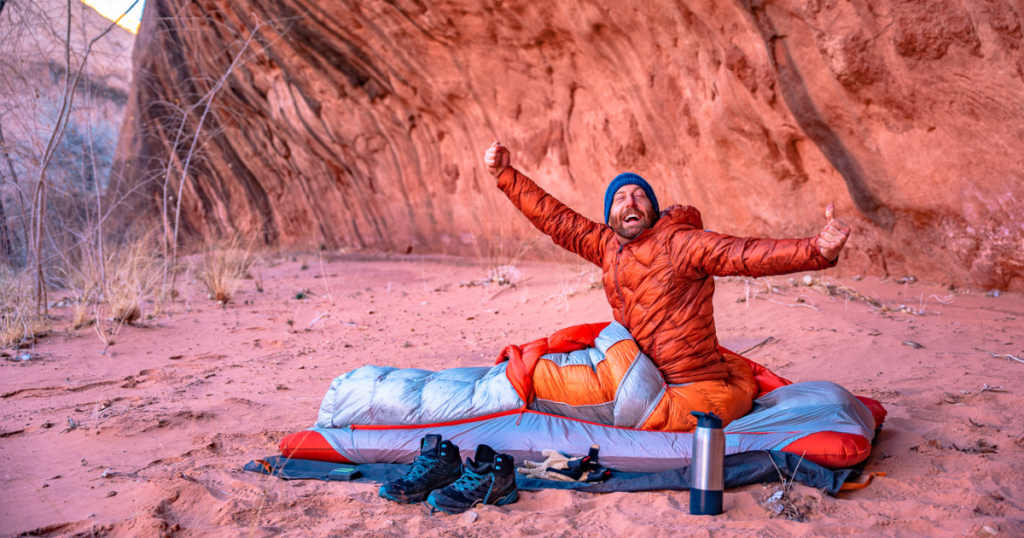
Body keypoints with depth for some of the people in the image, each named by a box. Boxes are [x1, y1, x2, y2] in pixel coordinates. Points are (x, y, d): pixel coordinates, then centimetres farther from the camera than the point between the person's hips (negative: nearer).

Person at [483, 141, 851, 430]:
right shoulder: (607, 245, 6)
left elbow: (744, 253, -28)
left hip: (697, 388, -8)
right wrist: (505, 175, 12)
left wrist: (816, 251, -43)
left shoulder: (676, 243, -16)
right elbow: (556, 219, 13)